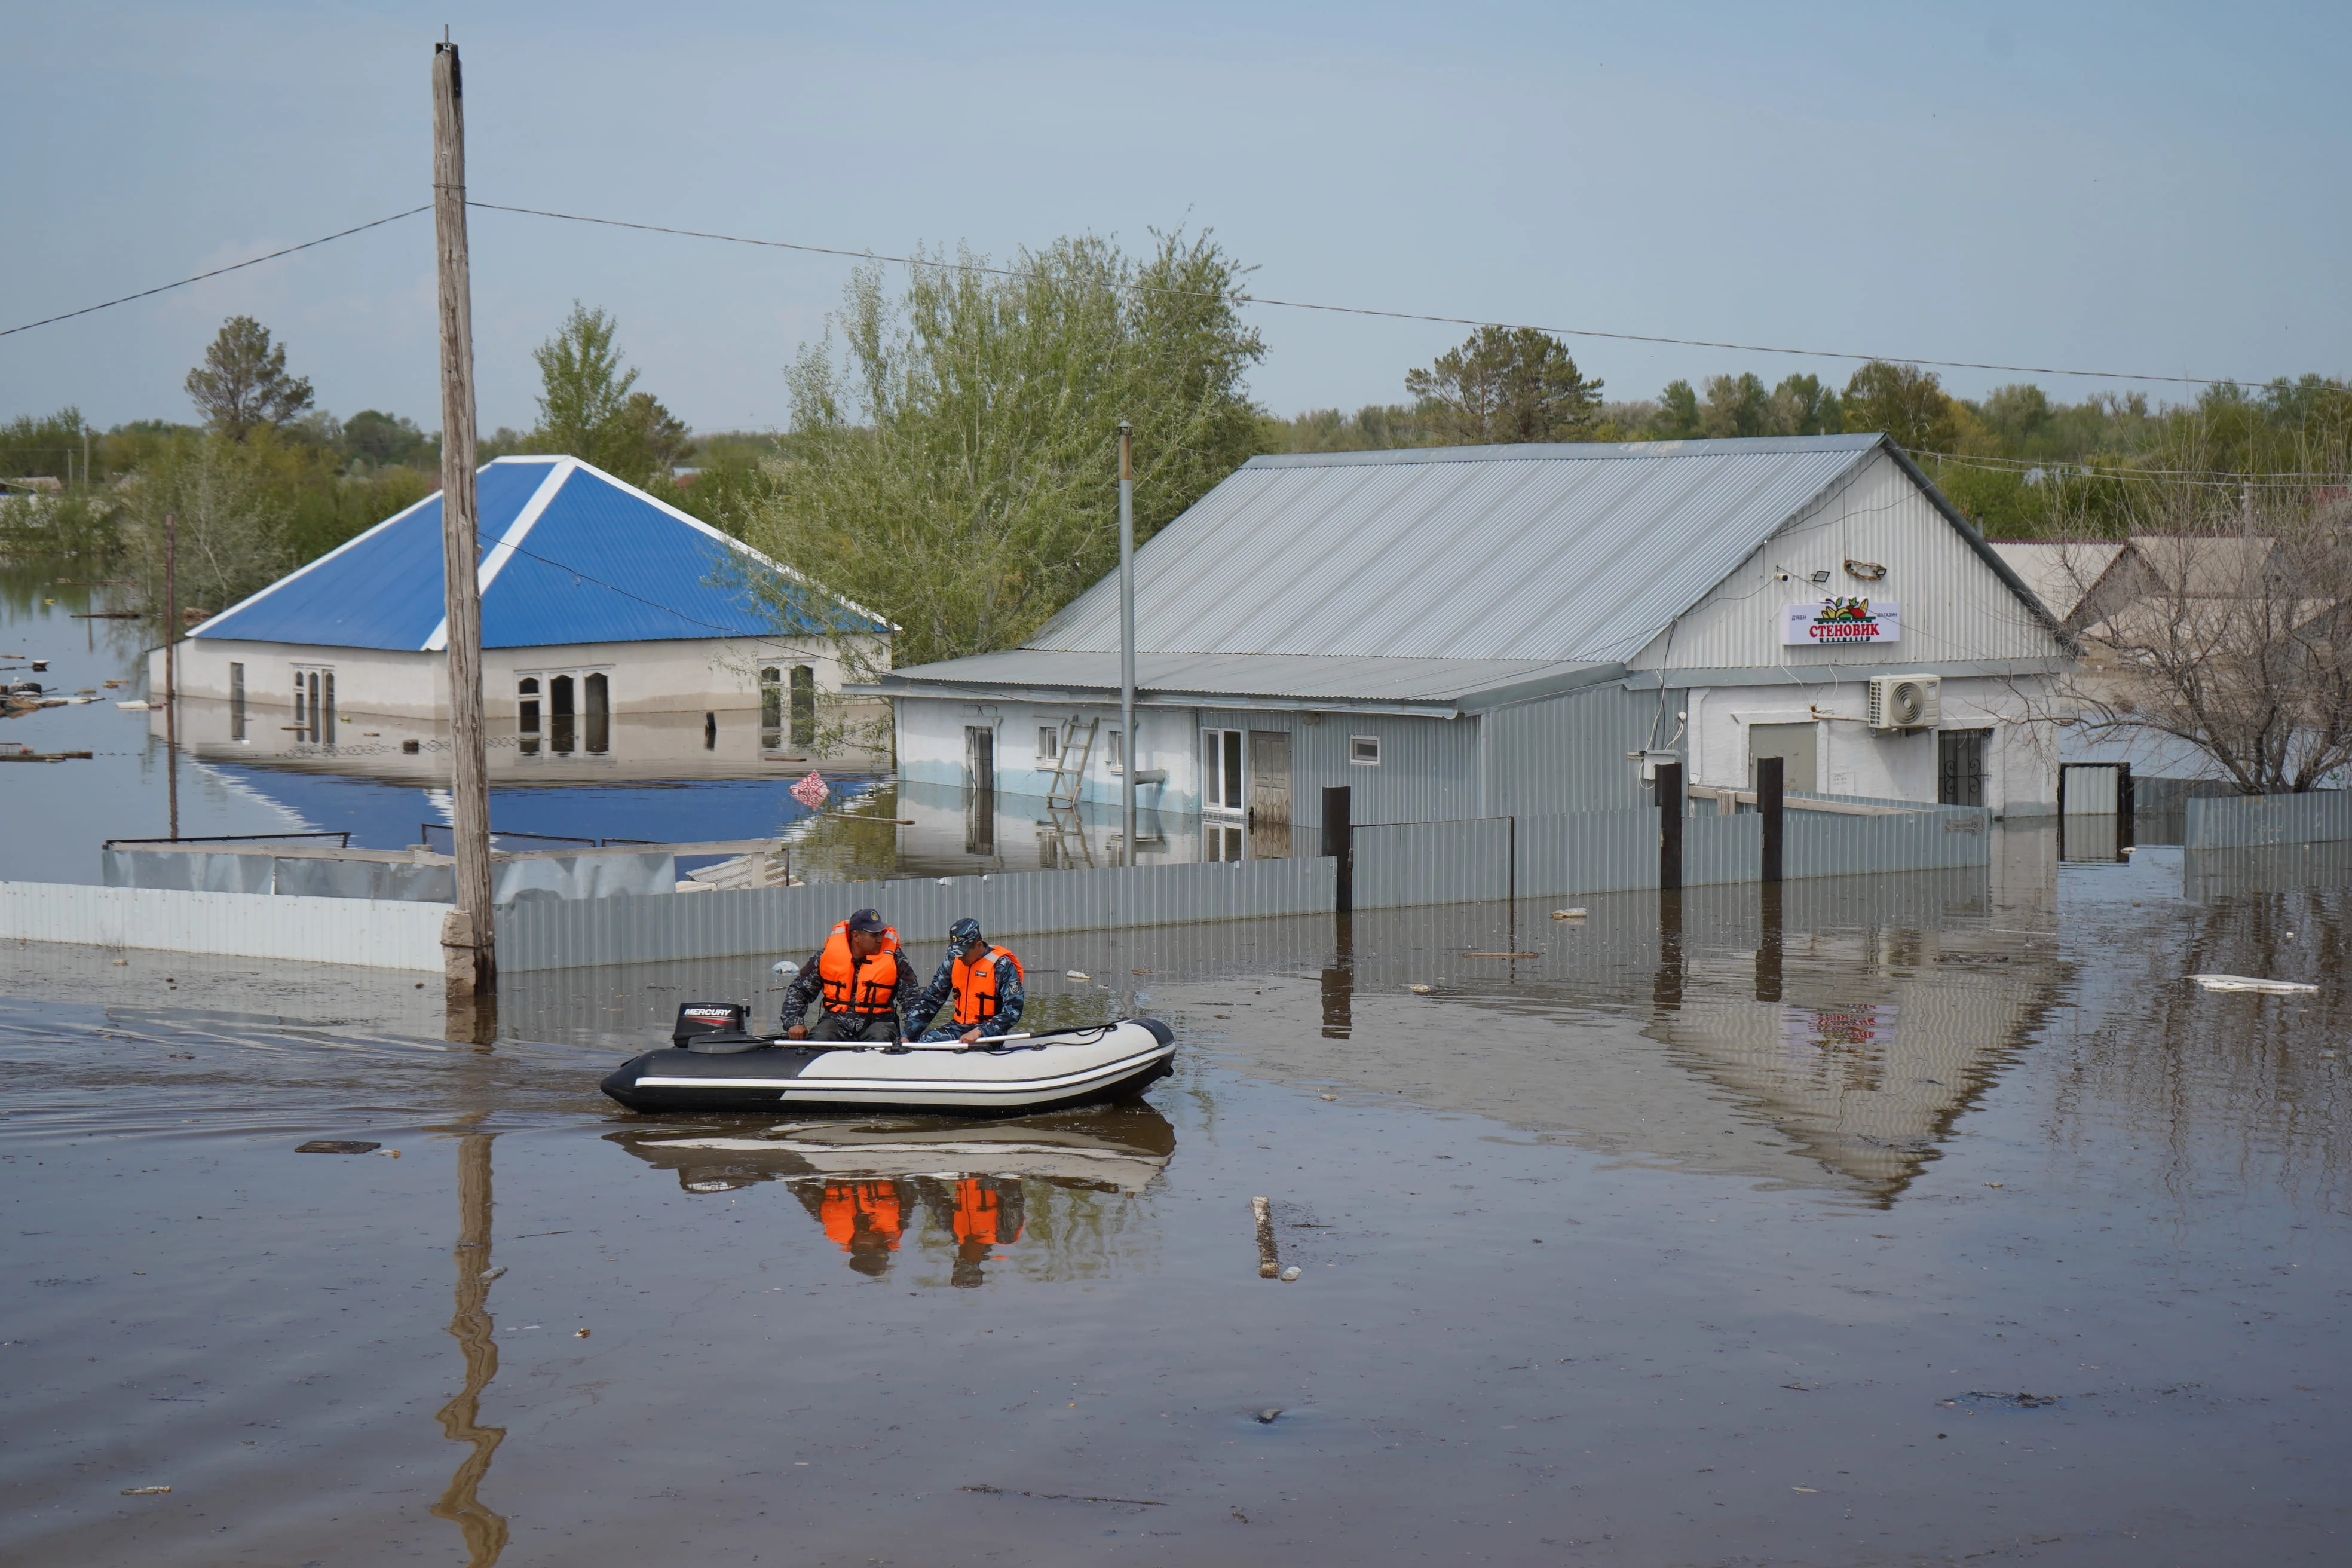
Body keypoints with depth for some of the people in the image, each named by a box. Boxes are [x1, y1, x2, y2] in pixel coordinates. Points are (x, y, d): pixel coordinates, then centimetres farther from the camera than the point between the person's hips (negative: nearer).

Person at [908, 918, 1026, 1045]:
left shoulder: (1001, 965, -12)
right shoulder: (952, 962, 5)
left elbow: (1013, 1011, -15)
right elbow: (931, 998, 10)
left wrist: (979, 1032, -26)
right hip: (960, 1027, 6)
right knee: (926, 1039, -22)